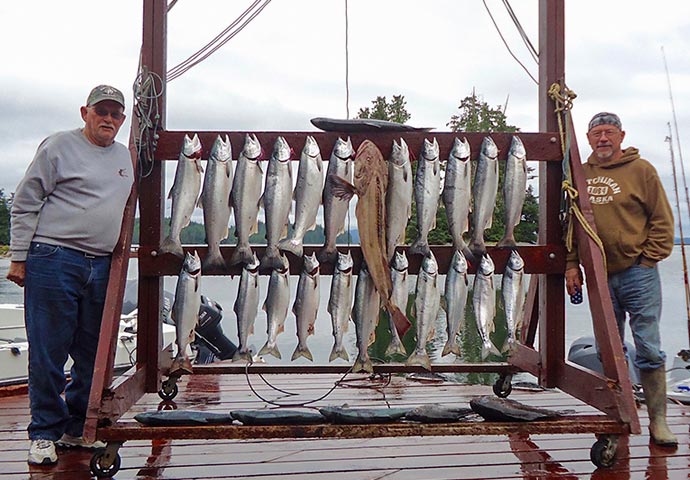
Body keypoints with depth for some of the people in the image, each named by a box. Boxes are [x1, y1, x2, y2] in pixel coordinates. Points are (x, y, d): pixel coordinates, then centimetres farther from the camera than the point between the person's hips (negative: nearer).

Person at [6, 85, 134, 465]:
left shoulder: (125, 156, 17)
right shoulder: (58, 146, -1)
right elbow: (25, 203, -2)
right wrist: (18, 258, -7)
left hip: (102, 267, 6)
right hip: (54, 259, -6)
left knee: (94, 353, 9)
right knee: (48, 351, -3)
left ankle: (78, 428, 22)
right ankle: (44, 433, 9)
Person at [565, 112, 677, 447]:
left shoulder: (640, 169, 0)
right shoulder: (580, 174, 10)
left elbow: (662, 219, 0)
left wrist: (648, 258, -6)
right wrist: (571, 264, 6)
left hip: (638, 272, -4)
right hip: (598, 275, 4)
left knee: (648, 349, -3)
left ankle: (658, 421, 6)